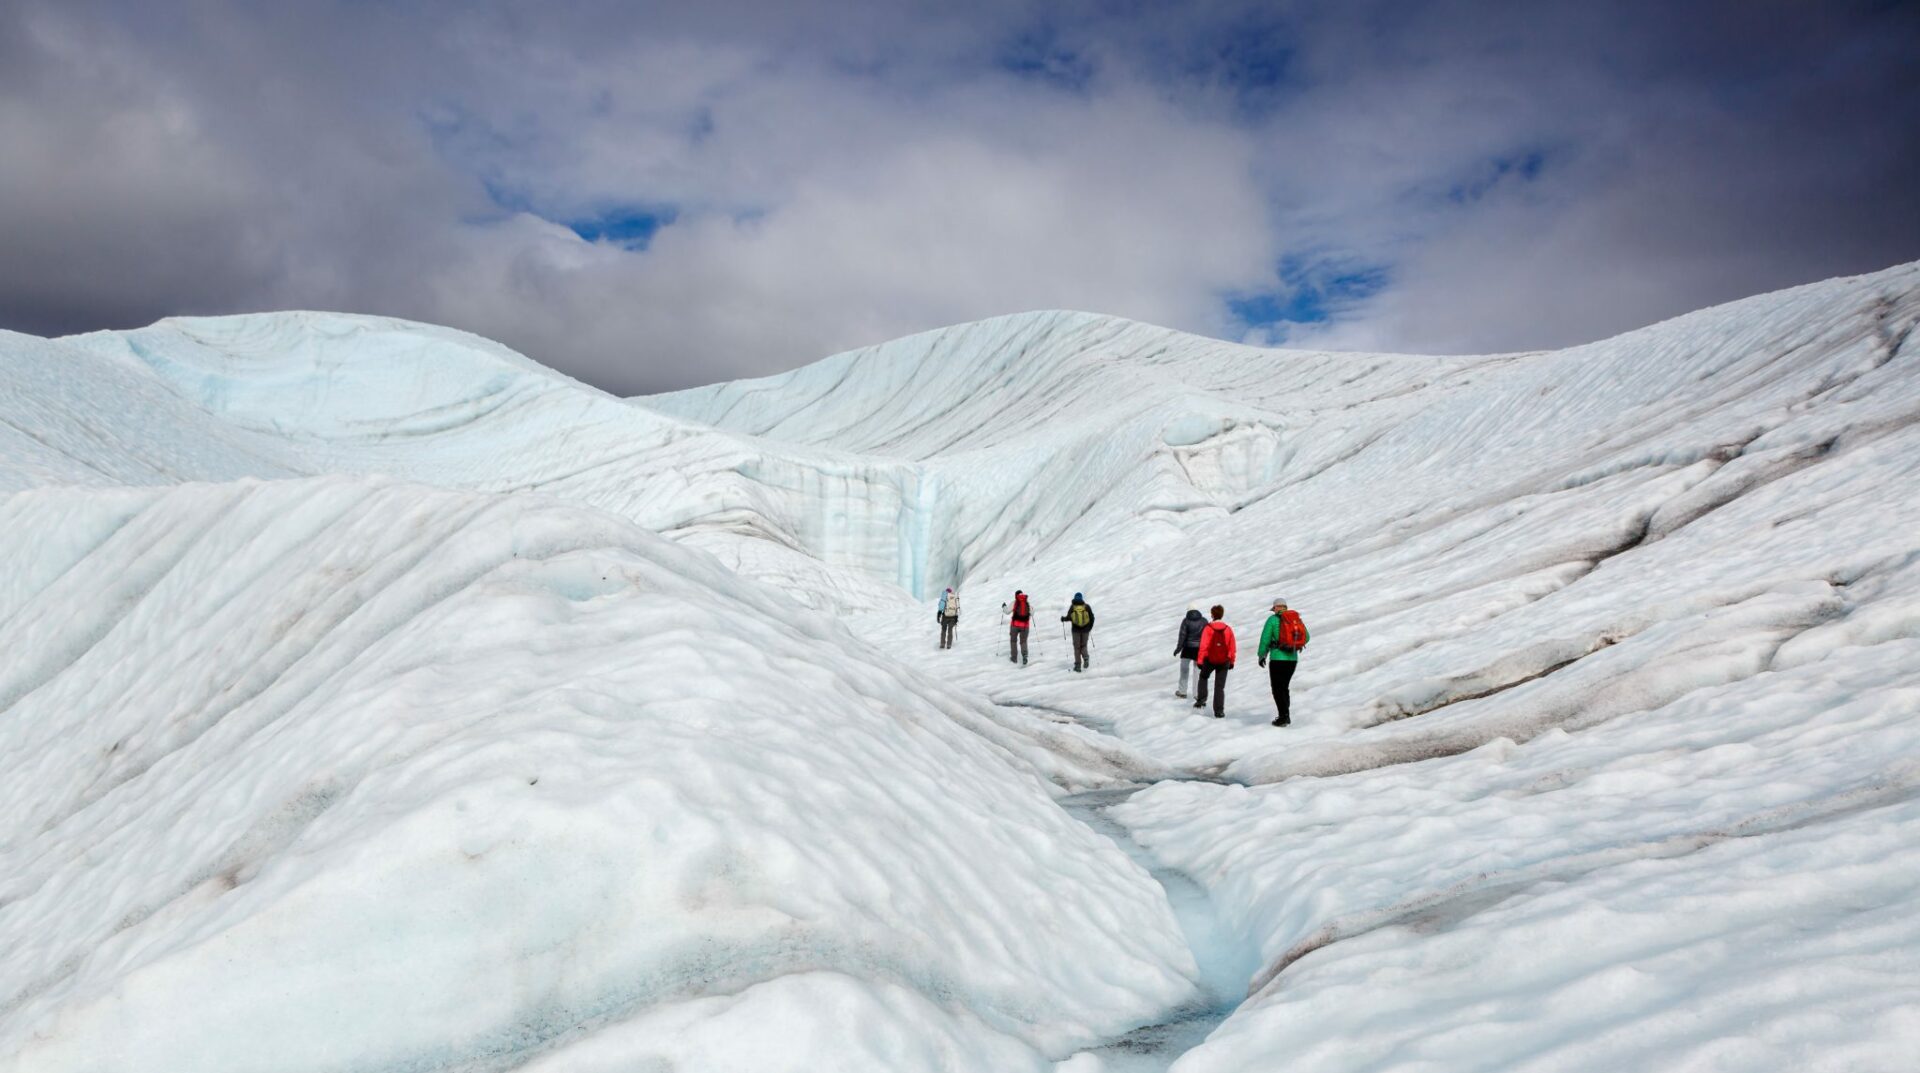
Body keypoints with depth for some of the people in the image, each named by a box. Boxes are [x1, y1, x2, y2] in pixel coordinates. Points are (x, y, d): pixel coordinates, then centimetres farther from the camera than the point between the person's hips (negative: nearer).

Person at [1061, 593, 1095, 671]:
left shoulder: (1072, 607, -5)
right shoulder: (1087, 606, -2)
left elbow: (1068, 618, -5)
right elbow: (1092, 618, 0)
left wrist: (1063, 618, 17)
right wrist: (1090, 627, 14)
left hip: (1076, 630, -1)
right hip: (1085, 629, 1)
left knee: (1077, 647, 9)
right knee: (1083, 645, 16)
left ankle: (1078, 665, 5)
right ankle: (1086, 658, -12)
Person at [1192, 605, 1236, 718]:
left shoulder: (1208, 629, -10)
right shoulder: (1228, 629, -1)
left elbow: (1203, 646, -15)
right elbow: (1232, 648, 1)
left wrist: (1200, 661, -12)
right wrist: (1231, 661, 11)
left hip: (1210, 660, -2)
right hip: (1224, 661, 2)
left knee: (1203, 678, 26)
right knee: (1220, 686, 6)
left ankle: (1201, 700, 16)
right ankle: (1219, 711, 3)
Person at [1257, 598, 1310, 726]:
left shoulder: (1273, 620, -6)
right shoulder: (1297, 618, 7)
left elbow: (1265, 639, -5)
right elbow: (1307, 637, 10)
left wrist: (1262, 655, 8)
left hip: (1278, 658, -5)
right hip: (1293, 659, 5)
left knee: (1278, 689, 1)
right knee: (1284, 687, 19)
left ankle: (1283, 717, -7)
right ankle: (1286, 716, 22)